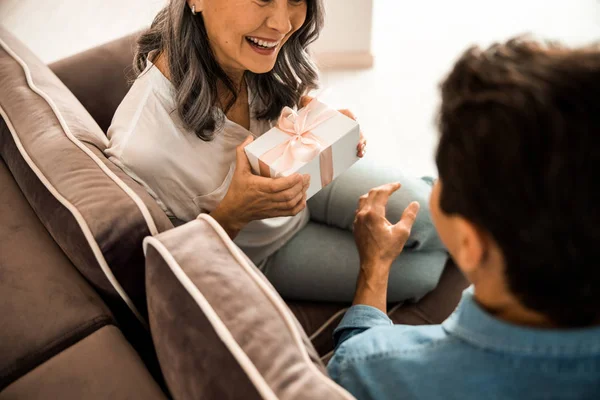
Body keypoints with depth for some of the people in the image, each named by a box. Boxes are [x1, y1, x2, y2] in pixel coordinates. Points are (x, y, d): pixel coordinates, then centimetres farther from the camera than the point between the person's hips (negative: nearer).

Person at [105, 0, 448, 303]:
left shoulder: (270, 53, -23)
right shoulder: (141, 149, -40)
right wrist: (232, 214, -39)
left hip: (312, 179, 4)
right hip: (262, 253, -4)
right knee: (420, 269, -4)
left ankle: (426, 192, 28)